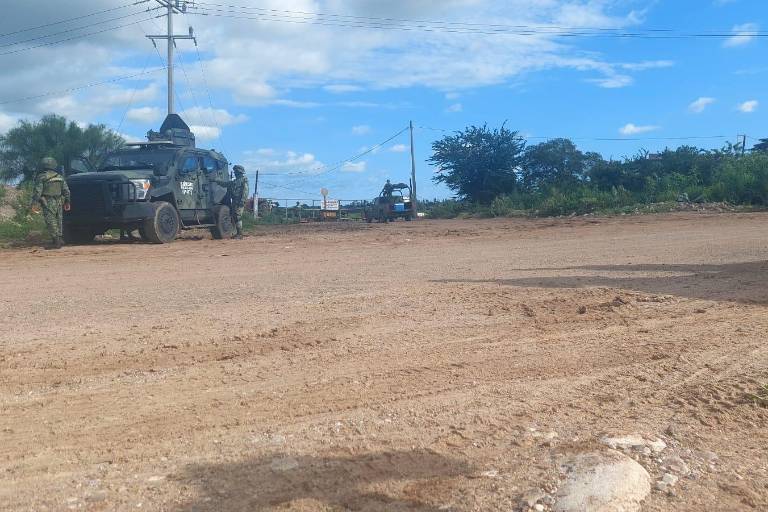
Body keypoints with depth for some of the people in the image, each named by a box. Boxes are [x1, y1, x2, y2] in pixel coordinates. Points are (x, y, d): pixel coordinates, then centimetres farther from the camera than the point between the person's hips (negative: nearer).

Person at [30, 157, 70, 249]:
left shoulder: (41, 177, -4)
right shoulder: (60, 177, 13)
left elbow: (37, 191, -10)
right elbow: (66, 191, 14)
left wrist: (34, 204, -8)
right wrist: (67, 202, 19)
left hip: (48, 203, -5)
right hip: (59, 202, 5)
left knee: (51, 221, -4)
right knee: (58, 221, 13)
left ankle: (57, 239, -11)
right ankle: (59, 238, 14)